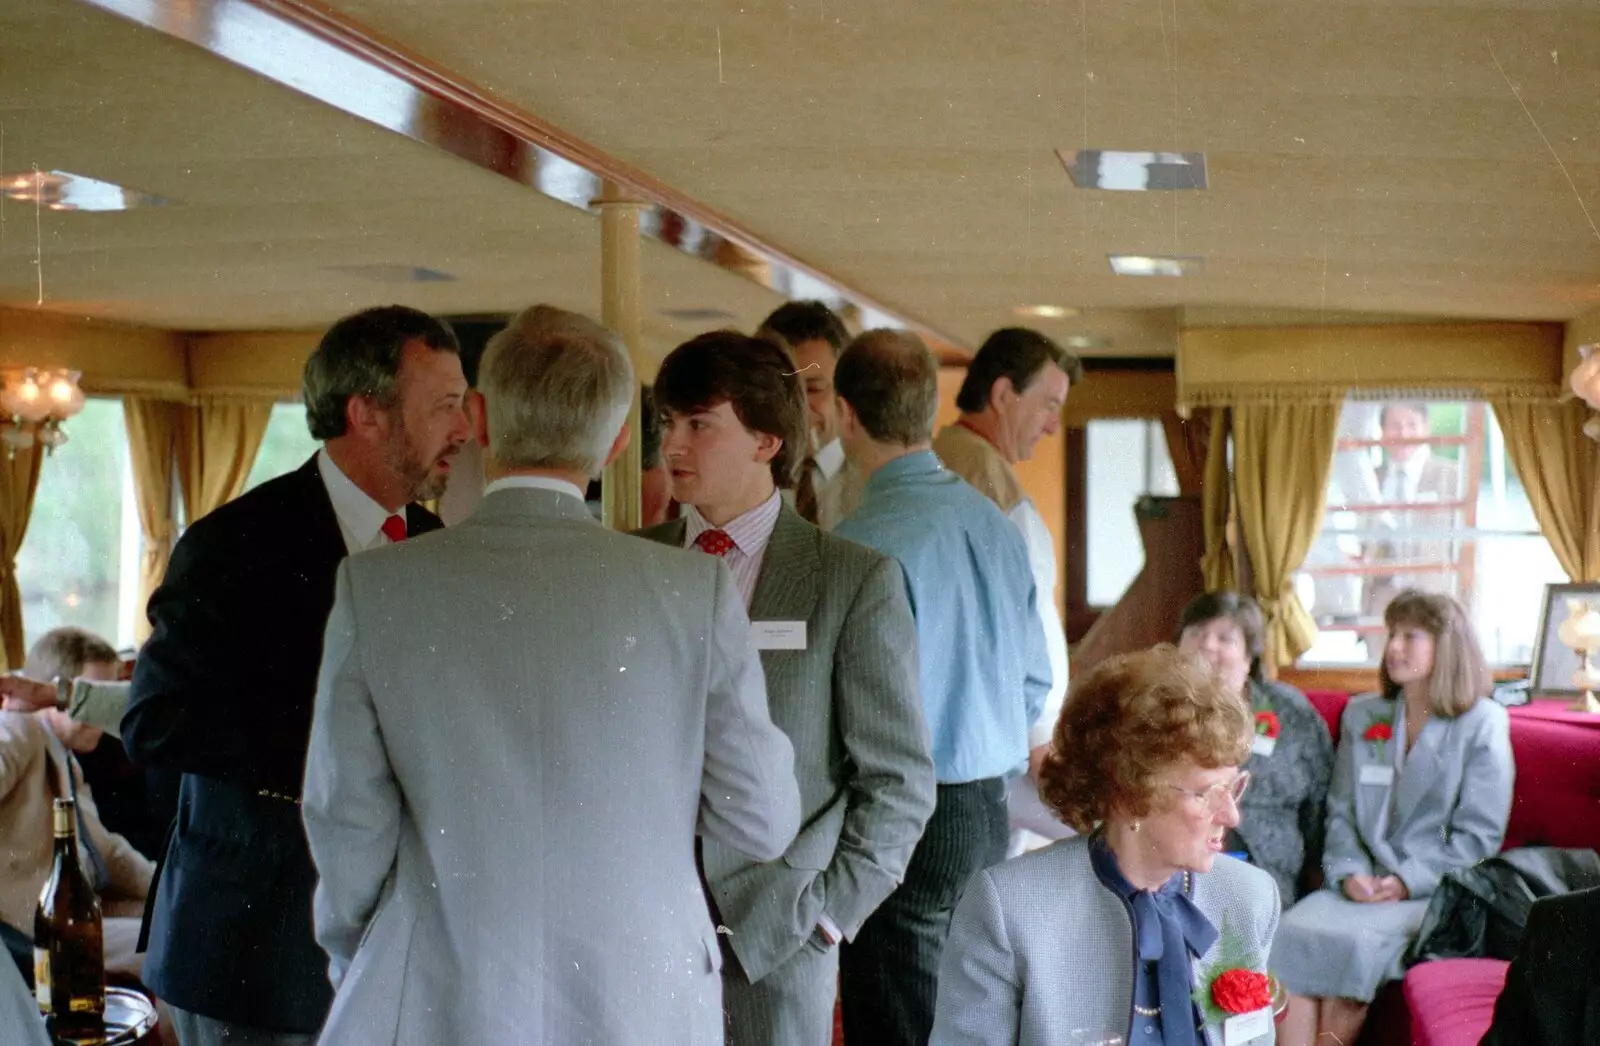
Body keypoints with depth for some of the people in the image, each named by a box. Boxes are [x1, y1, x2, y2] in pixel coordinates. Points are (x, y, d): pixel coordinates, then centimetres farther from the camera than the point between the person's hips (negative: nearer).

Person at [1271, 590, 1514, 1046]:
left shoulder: (1483, 725, 2)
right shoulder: (1360, 716, 16)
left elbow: (1480, 835, -2)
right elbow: (1340, 810, 14)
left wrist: (1408, 882, -12)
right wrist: (1348, 872, -6)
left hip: (1435, 893, -4)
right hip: (1362, 886, 4)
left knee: (1354, 944, -32)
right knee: (1292, 934, -26)